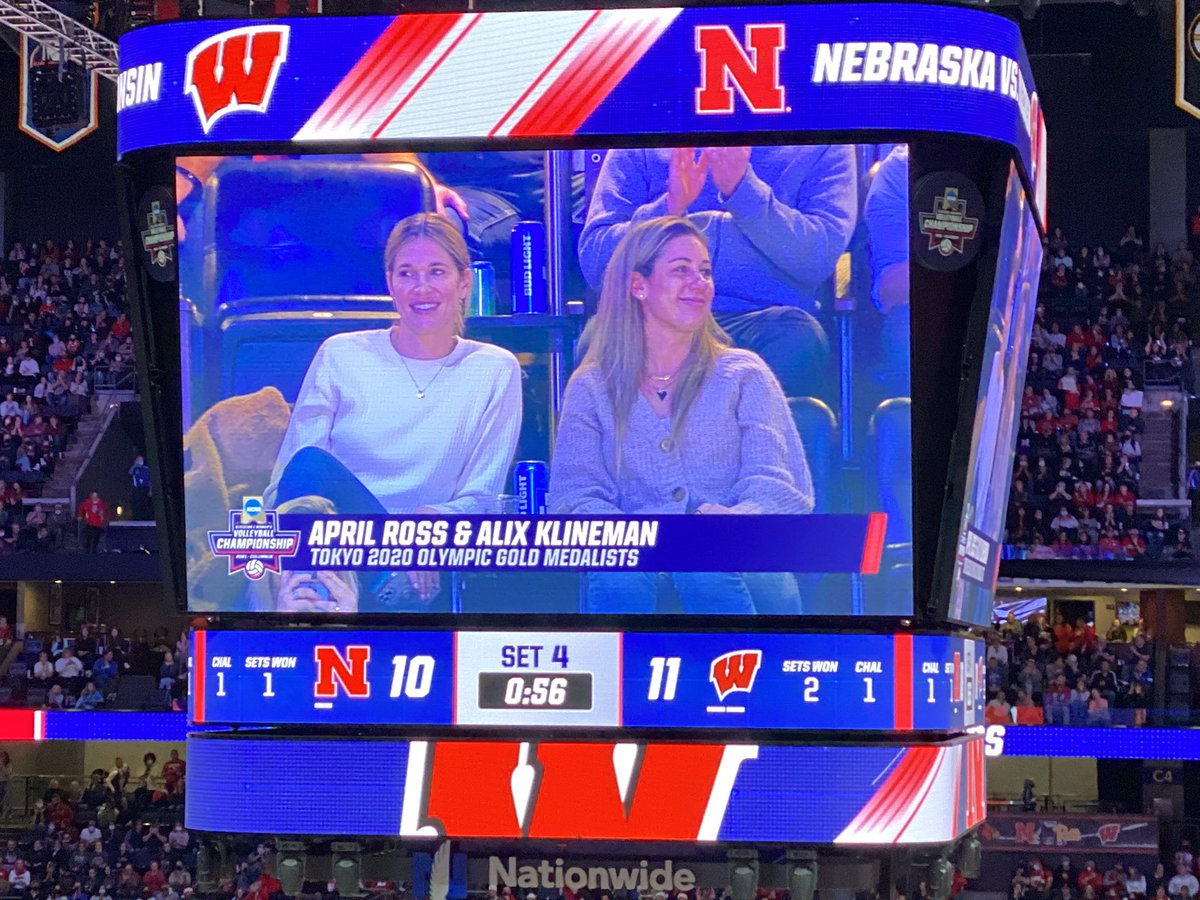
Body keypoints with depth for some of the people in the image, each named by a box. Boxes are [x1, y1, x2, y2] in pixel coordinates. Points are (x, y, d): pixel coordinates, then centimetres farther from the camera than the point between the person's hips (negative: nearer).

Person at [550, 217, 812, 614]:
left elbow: (775, 485, 2)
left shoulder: (743, 376, 14)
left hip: (736, 566, 0)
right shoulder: (591, 389, 15)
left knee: (705, 571, -37)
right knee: (619, 577, -37)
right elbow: (573, 495, 3)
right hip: (640, 559, 0)